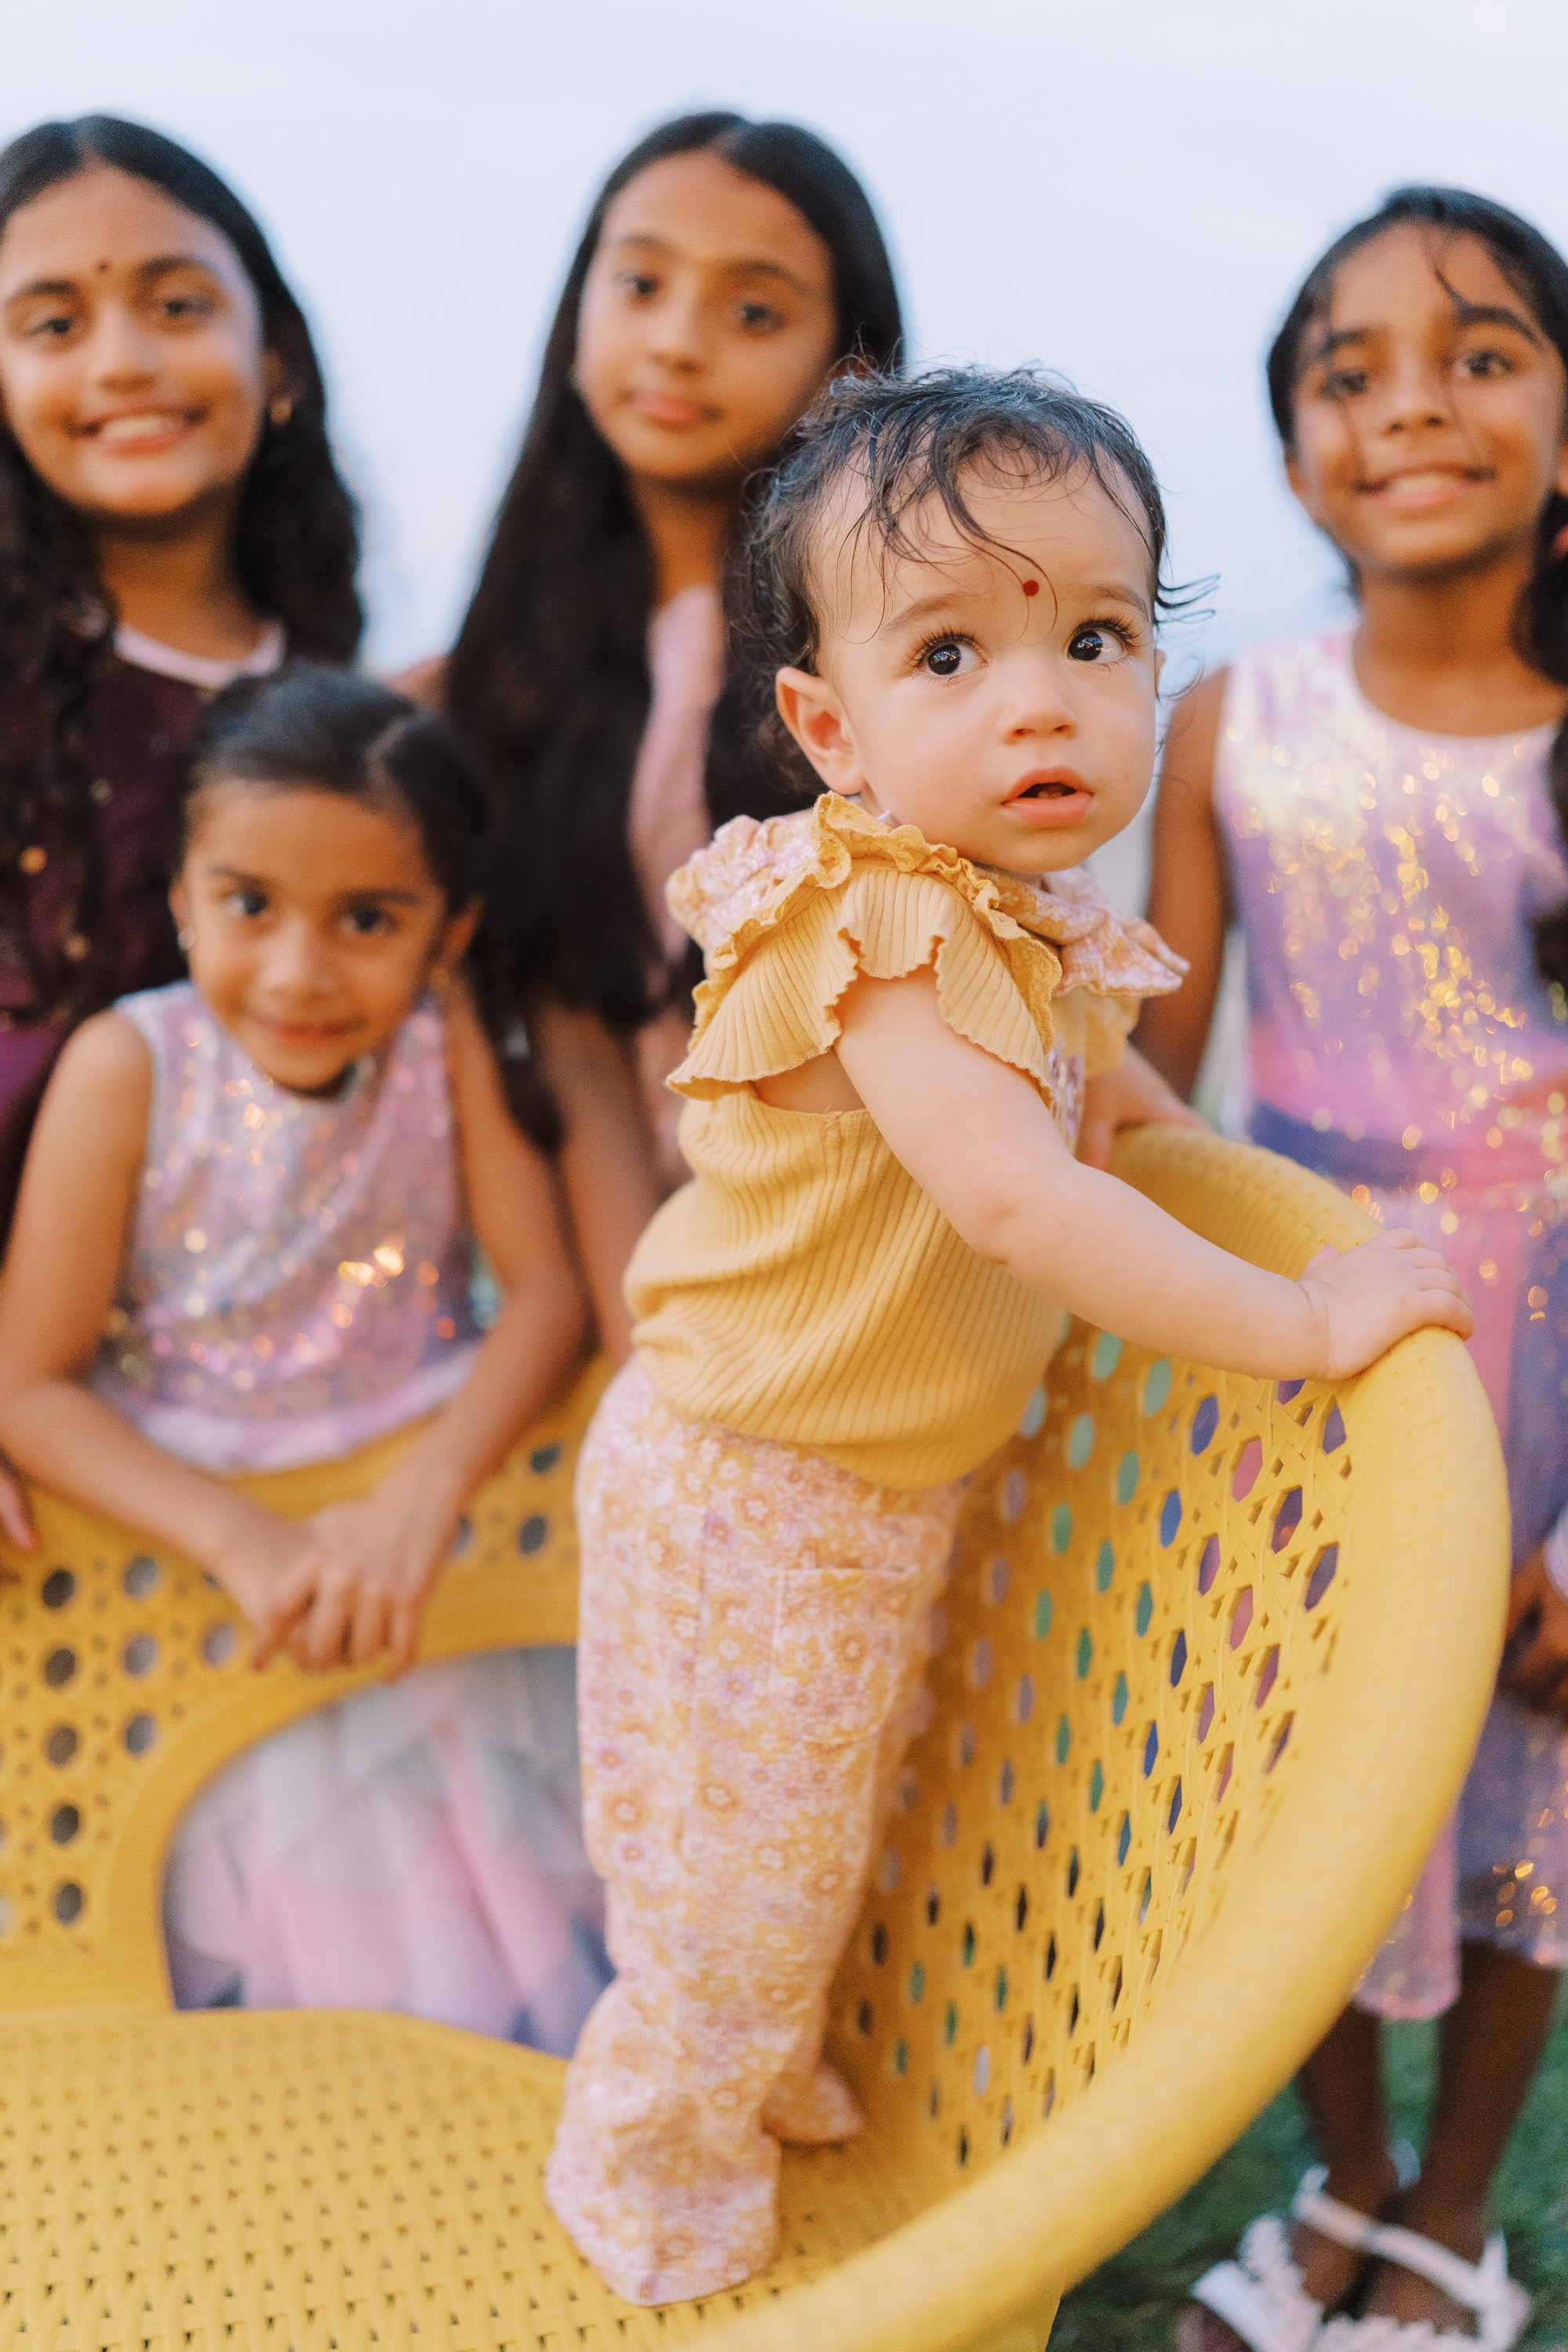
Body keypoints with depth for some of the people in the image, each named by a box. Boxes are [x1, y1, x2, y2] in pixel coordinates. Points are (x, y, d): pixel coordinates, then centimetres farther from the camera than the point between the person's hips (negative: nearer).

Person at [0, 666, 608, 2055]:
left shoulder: (445, 1039, -12)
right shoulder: (128, 1069, -19)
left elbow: (546, 1288, -14)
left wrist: (421, 1499, -31)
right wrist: (244, 1541, -30)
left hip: (431, 1519, 2)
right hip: (196, 1555, -1)